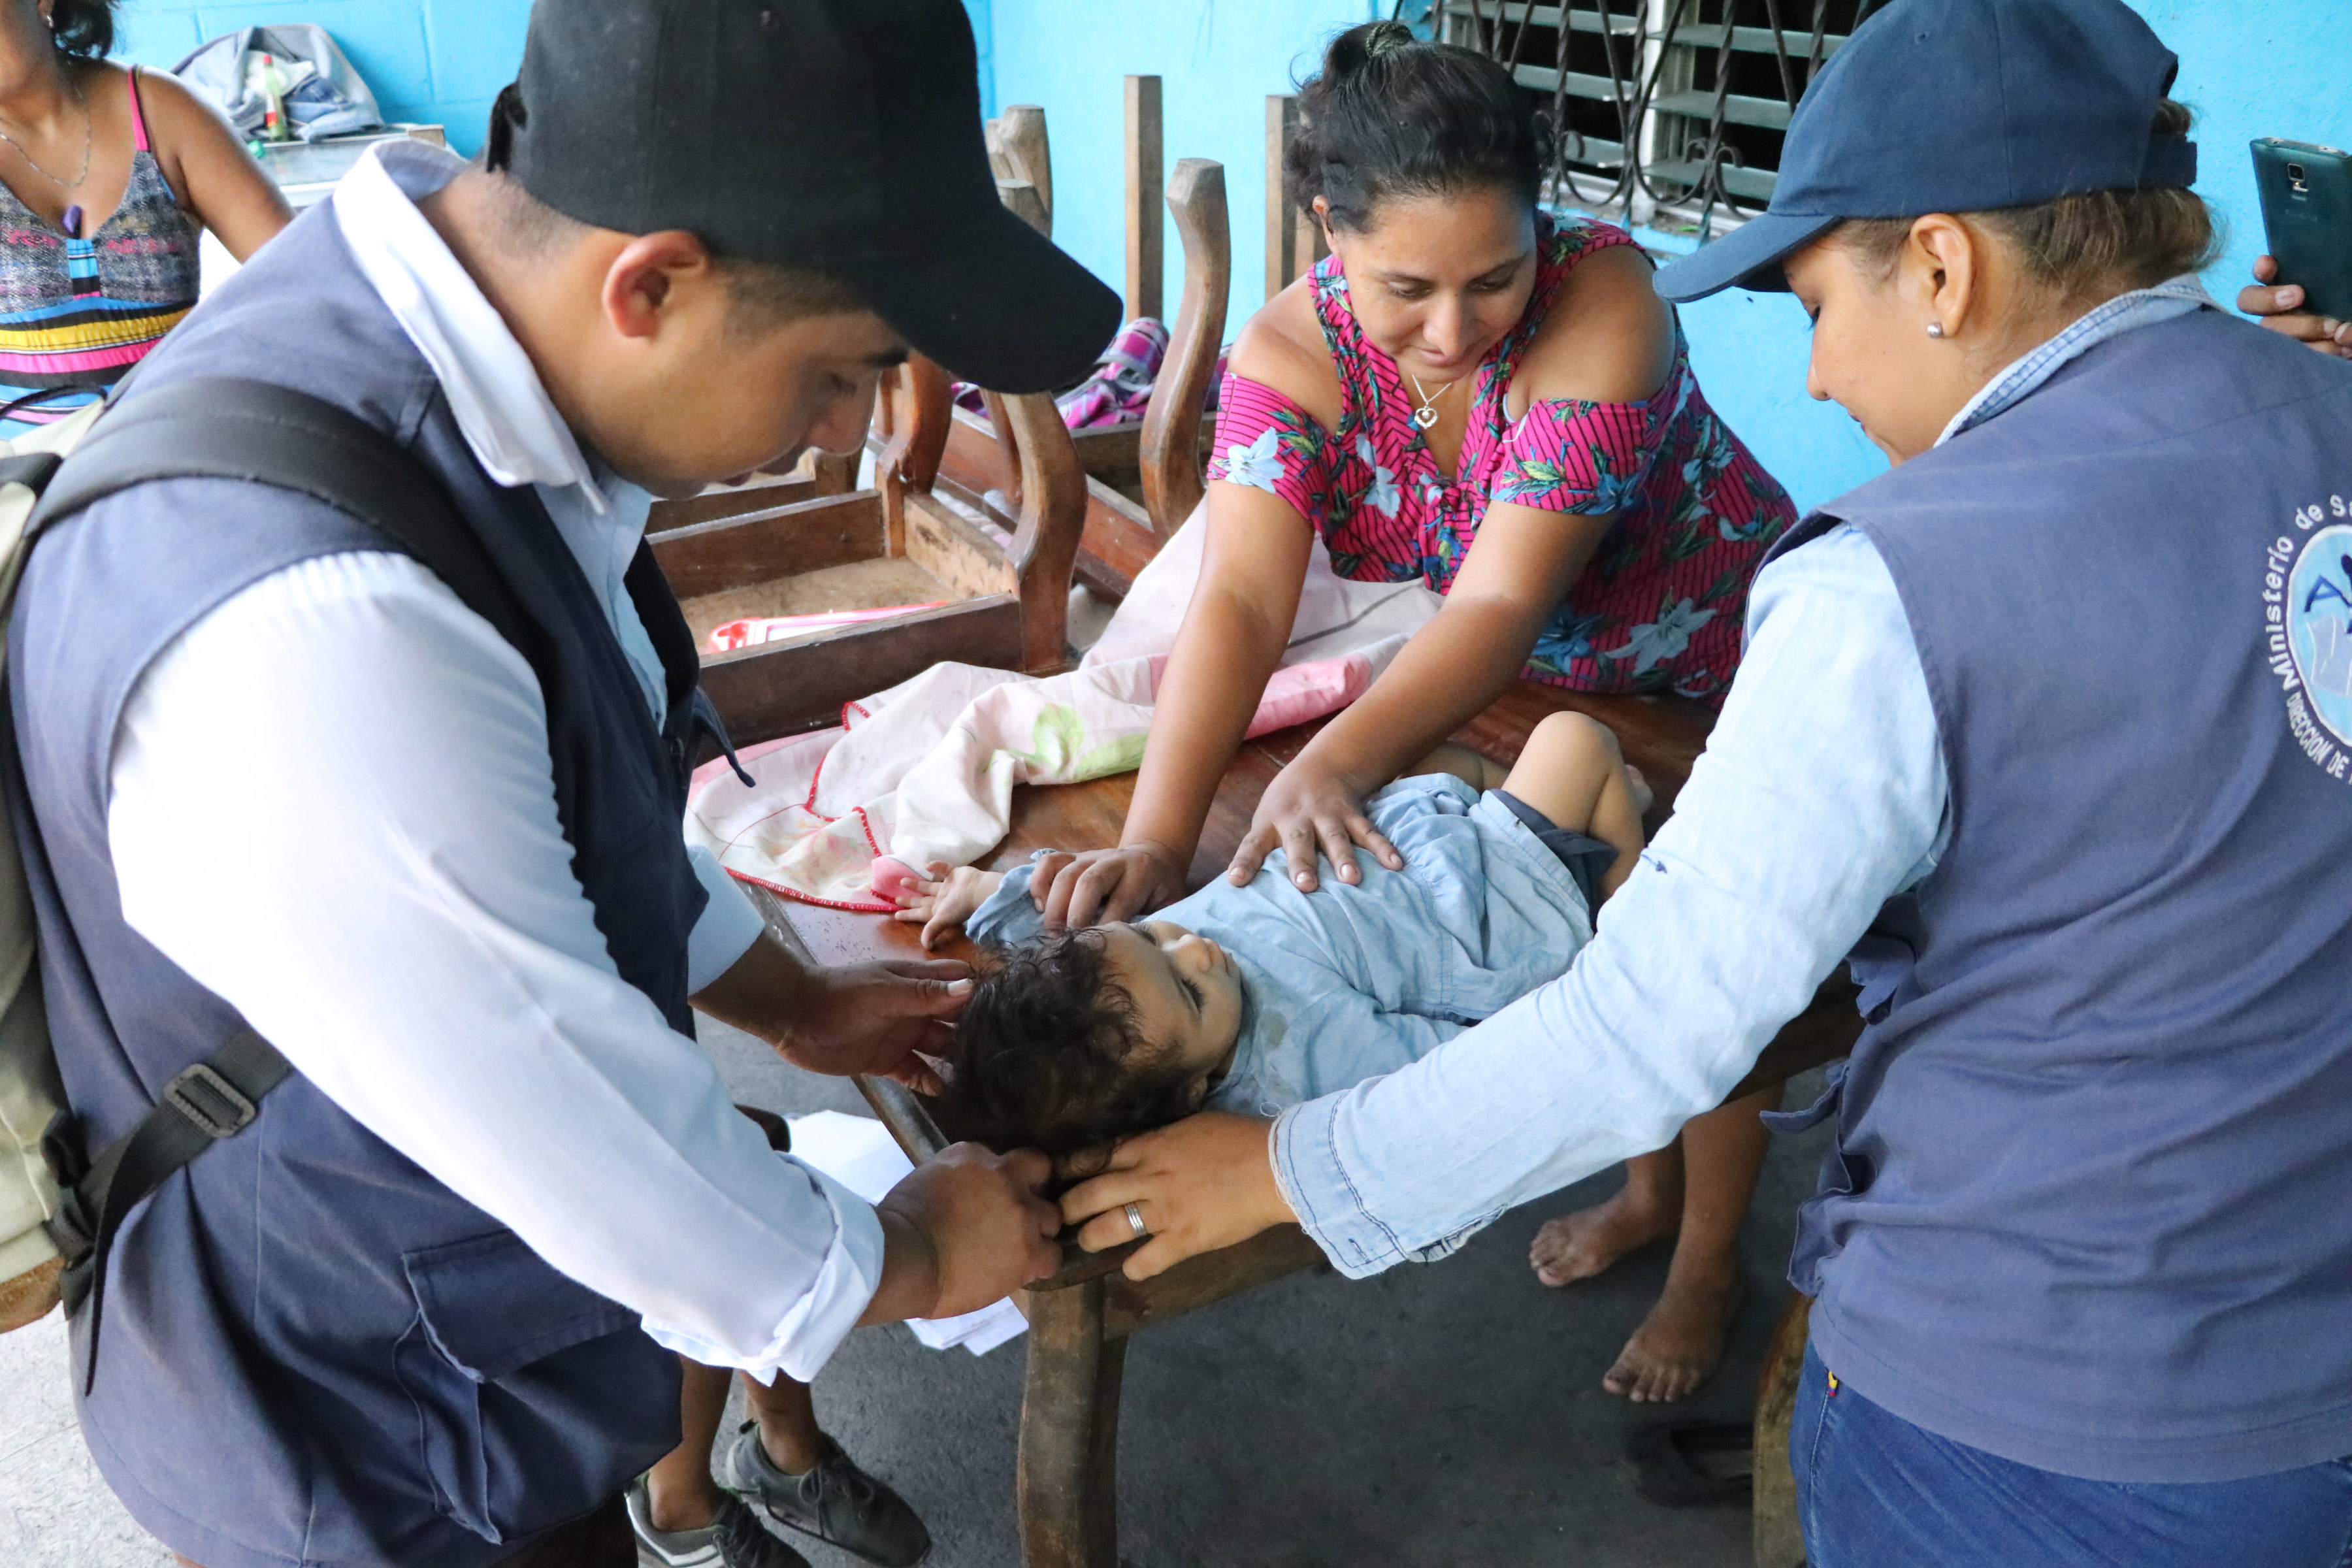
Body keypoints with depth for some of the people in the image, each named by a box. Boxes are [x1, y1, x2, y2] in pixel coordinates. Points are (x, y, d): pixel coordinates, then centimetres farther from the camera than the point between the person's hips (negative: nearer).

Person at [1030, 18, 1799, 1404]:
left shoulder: (1603, 306, -36)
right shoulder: (1294, 348, -24)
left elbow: (1503, 599, -43)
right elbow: (1241, 601, -35)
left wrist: (1339, 762, -58)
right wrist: (1156, 838, -48)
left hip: (1716, 662, -4)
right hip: (1553, 683, 4)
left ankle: (1712, 1261, 33)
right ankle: (1651, 1189, 45)